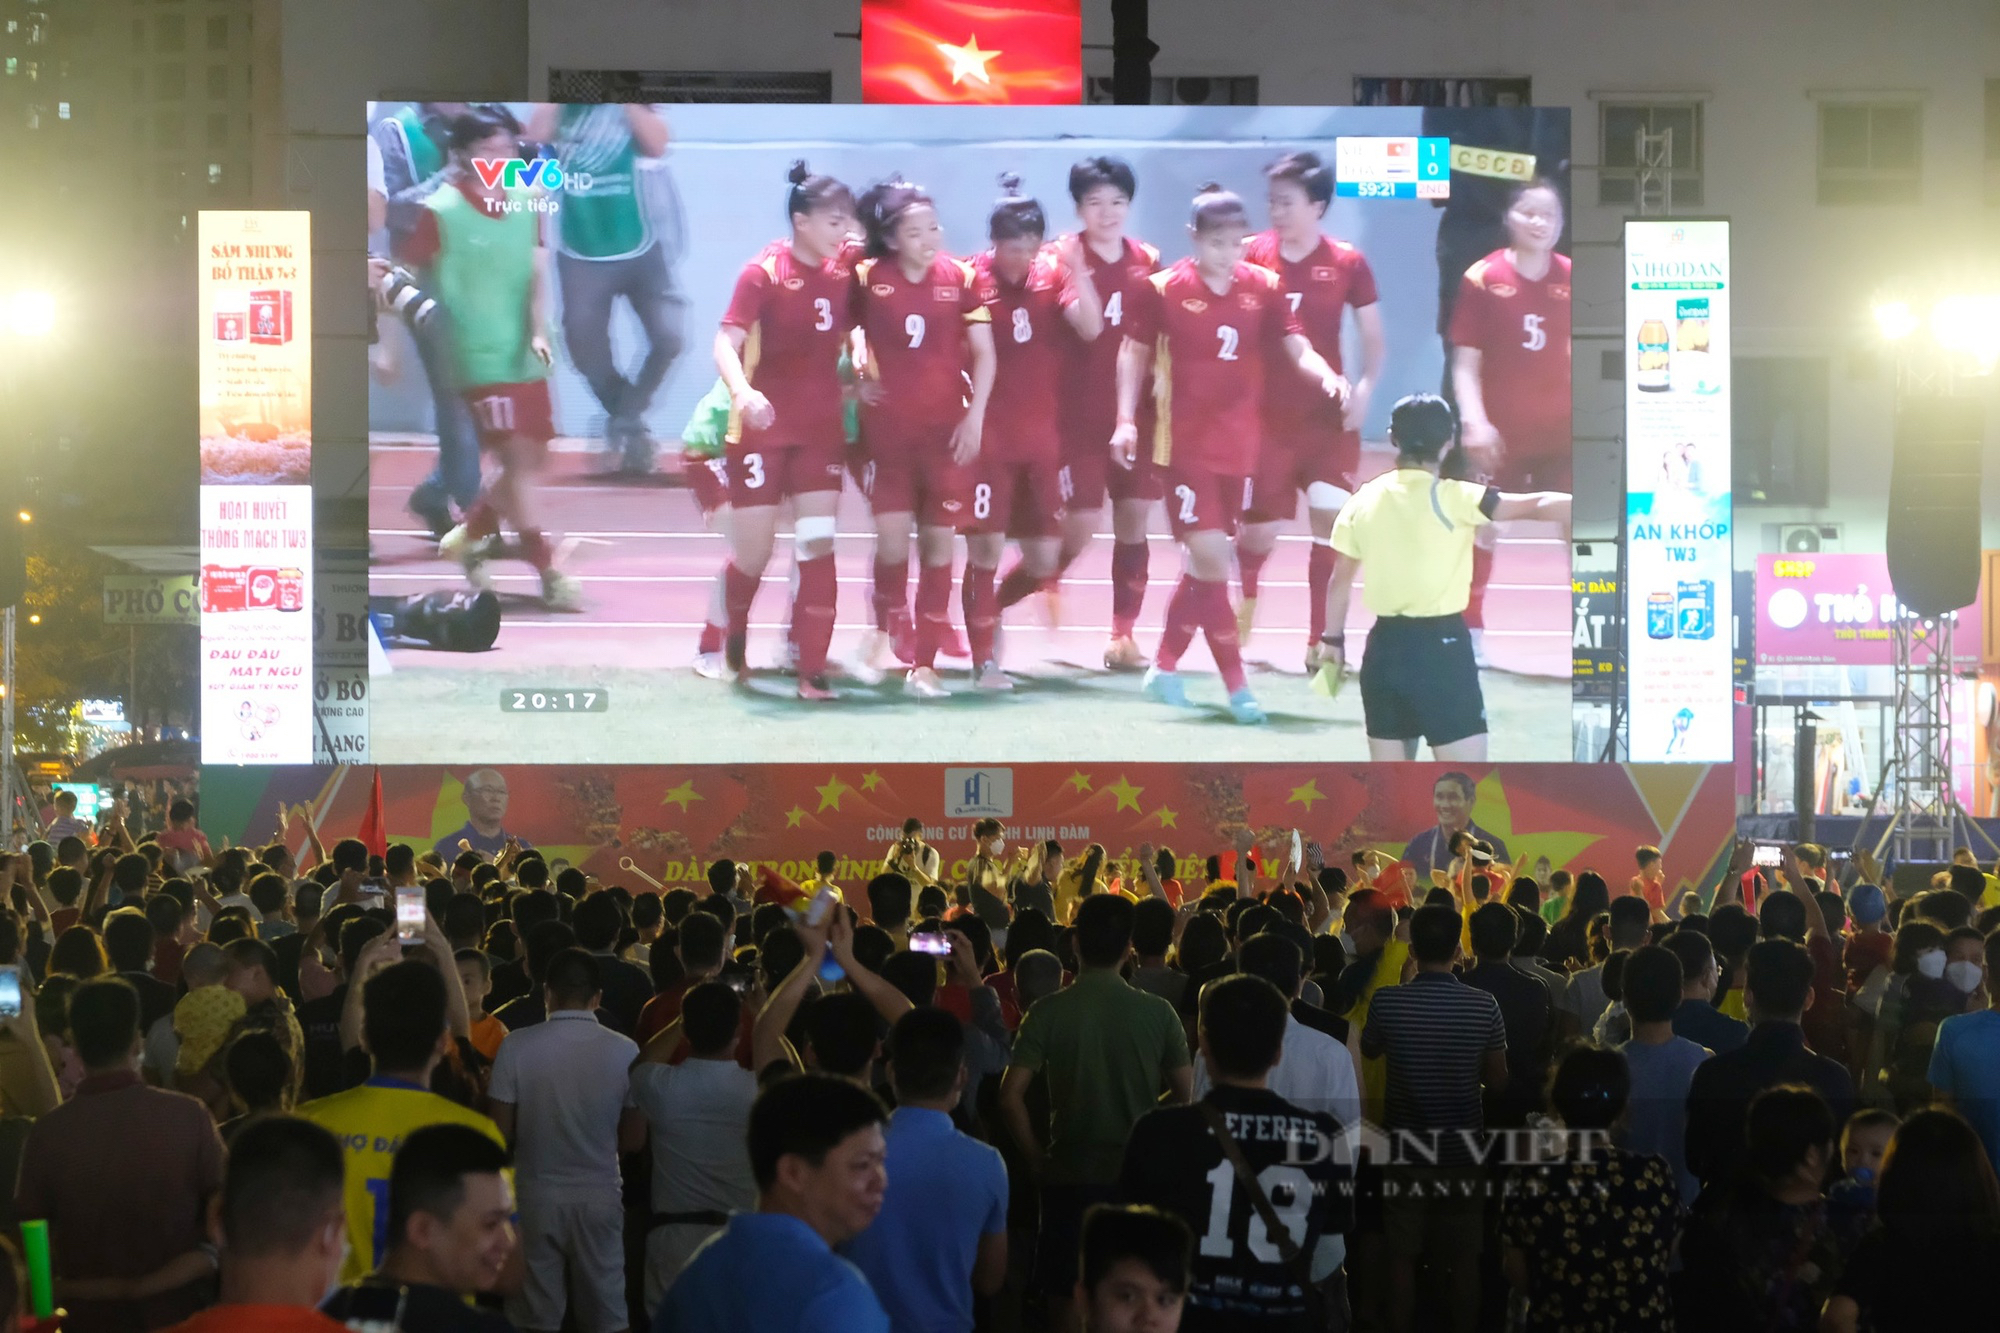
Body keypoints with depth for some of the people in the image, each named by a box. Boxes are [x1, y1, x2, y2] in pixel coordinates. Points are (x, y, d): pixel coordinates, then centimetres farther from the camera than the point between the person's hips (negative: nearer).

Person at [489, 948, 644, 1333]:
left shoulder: (517, 1046, -12)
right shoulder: (623, 1050, -9)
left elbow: (501, 1131, -7)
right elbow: (635, 1139, -2)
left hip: (537, 1196, 0)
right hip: (599, 1196, 1)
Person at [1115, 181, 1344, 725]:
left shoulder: (1263, 287, 1)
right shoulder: (1162, 290, -7)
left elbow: (1297, 348, 0)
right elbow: (1134, 352, 3)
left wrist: (1327, 376, -21)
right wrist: (1126, 420, -5)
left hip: (1239, 445, 4)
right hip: (1186, 445, -4)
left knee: (1206, 562, 13)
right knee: (1211, 559, -11)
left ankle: (1165, 668, 29)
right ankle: (1237, 686, -7)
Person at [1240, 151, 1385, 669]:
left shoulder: (1348, 263, -4)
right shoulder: (1252, 255, -3)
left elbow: (1374, 340, 3)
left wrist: (1363, 389, -13)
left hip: (1328, 418, 0)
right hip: (1266, 417, 0)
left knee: (1332, 525, -7)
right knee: (1260, 531, 4)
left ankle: (1319, 641, 5)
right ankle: (1245, 596, 36)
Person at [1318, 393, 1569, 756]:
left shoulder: (1363, 500, 6)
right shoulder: (1450, 498, -12)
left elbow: (1340, 581, 14)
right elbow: (1536, 506, -22)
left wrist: (1332, 640, 26)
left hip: (1384, 646, 6)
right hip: (1441, 645, -6)